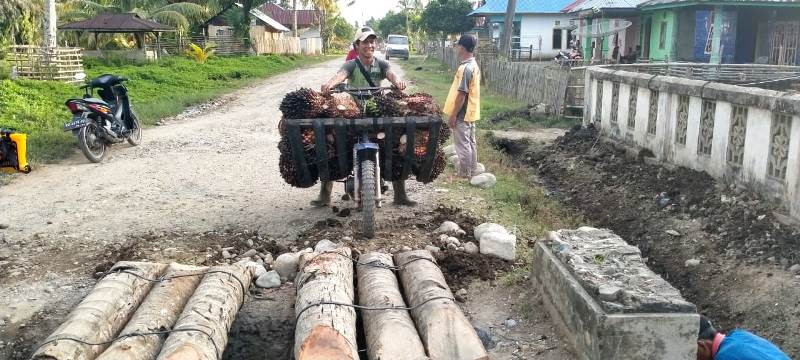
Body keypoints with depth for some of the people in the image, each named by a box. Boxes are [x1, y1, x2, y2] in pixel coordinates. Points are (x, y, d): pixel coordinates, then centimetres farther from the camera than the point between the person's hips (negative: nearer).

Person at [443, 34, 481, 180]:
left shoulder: (465, 68, -23)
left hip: (462, 114, -10)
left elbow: (462, 94, -23)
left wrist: (453, 115, -18)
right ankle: (472, 170, 25)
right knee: (470, 142, 16)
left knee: (463, 144, 0)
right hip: (470, 112, 10)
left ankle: (464, 173, 8)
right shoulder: (473, 65, 8)